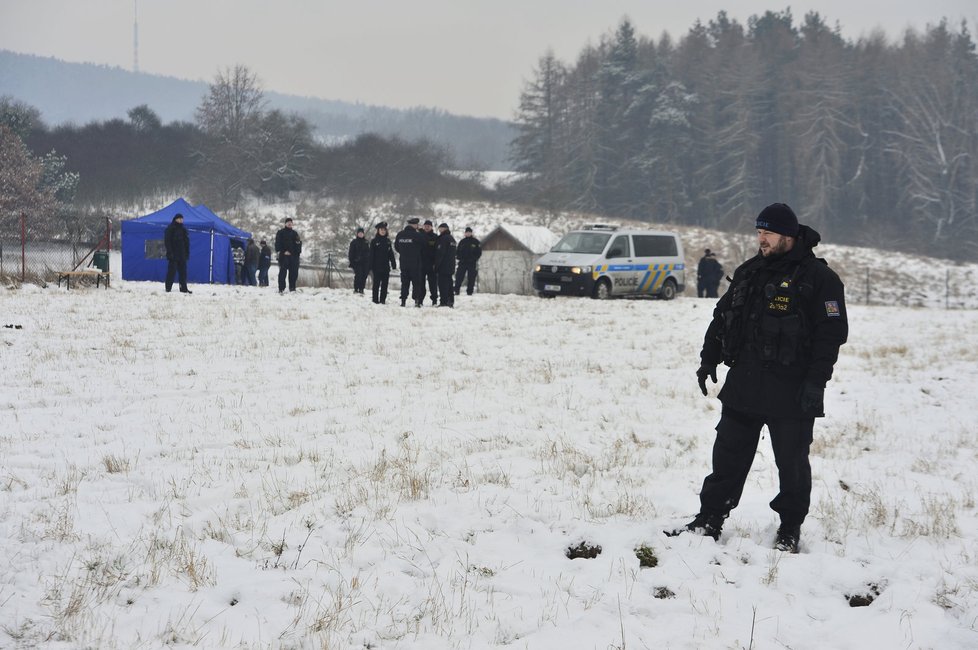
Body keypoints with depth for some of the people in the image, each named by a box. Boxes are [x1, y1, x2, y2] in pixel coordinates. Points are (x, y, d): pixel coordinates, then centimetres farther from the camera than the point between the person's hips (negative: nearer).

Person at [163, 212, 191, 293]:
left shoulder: (183, 229, 14)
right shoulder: (170, 229, -5)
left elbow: (187, 242, 19)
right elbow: (167, 241, -10)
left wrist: (187, 253, 12)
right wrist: (170, 253, -17)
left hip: (182, 254, 6)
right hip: (173, 255, -6)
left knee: (183, 272, 6)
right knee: (172, 271, -6)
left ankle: (183, 288, 10)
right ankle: (168, 288, -1)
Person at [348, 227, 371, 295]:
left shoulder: (366, 242, 15)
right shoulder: (354, 242, 4)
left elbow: (369, 253, 18)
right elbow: (351, 253, 2)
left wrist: (370, 263, 12)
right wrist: (352, 262, -7)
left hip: (365, 263, 4)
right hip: (357, 262, -4)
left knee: (364, 276, -1)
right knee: (358, 275, -15)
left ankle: (361, 289, 6)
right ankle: (356, 289, -7)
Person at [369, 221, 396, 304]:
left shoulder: (388, 241, 10)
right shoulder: (374, 241, -1)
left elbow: (391, 254, 13)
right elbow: (371, 255, -3)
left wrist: (394, 265, 7)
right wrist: (371, 267, -9)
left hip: (386, 266, 4)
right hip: (377, 266, -4)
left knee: (385, 284, 4)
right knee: (376, 283, 0)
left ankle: (383, 299, 9)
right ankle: (375, 300, 4)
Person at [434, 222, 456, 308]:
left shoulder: (443, 238, -13)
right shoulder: (452, 238, 17)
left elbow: (440, 253, -17)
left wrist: (436, 265, -13)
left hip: (443, 266, -9)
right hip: (451, 266, 9)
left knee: (443, 283, -9)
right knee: (449, 283, 13)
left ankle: (444, 302, -13)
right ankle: (450, 301, 13)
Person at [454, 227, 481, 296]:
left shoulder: (475, 242, 4)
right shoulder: (462, 241, 11)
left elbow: (479, 252, 3)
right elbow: (457, 251, 15)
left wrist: (474, 259, -9)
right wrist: (460, 258, -2)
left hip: (472, 263, -2)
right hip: (462, 263, 2)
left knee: (471, 278, 0)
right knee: (459, 277, -5)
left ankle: (469, 291, 5)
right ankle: (456, 290, -3)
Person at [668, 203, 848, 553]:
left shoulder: (818, 278, -8)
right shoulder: (749, 272, 12)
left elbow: (832, 332, -12)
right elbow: (723, 317, 21)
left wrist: (816, 383, -17)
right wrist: (709, 359, 13)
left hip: (792, 394, -6)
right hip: (743, 387, 6)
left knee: (792, 462, 4)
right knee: (728, 455, 10)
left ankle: (790, 529, 19)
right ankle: (710, 519, 19)